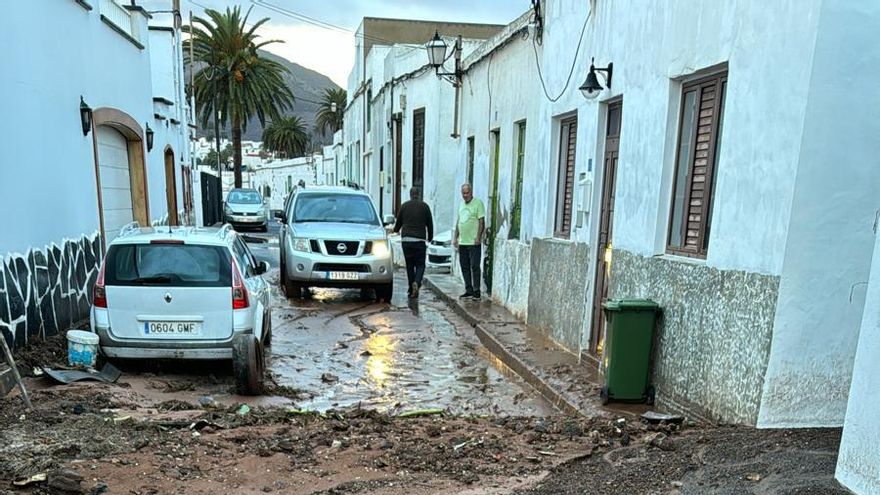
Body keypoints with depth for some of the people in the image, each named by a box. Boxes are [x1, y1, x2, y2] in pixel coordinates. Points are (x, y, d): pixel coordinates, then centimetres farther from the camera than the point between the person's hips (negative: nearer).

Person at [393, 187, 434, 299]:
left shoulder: (404, 206, 8)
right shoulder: (424, 206, 4)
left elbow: (398, 222, 17)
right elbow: (430, 224, 9)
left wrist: (396, 230, 40)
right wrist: (430, 237, 26)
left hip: (406, 240, 2)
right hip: (420, 240, -2)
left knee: (409, 265, 9)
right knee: (420, 265, 4)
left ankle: (411, 290, 9)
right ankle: (416, 283, -21)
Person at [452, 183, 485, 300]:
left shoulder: (478, 203, -7)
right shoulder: (461, 204, 16)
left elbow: (482, 221, -12)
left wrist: (478, 237, -18)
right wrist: (455, 237, 16)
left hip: (474, 242, -8)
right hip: (462, 242, 8)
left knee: (474, 267, -5)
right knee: (465, 267, 10)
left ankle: (476, 292, 2)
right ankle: (469, 291, 18)